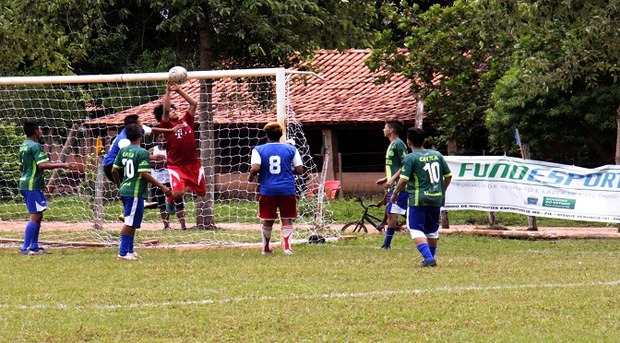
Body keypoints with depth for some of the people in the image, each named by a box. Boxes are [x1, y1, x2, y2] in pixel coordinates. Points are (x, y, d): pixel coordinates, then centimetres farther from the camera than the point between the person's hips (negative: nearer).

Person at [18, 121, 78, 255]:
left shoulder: (23, 146, 15)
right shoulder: (35, 146, -14)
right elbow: (42, 165, -25)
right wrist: (63, 165, -23)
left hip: (25, 184, 10)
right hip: (33, 185, -10)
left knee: (38, 215, 16)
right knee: (35, 216, -9)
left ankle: (34, 246, 18)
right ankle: (25, 248, -11)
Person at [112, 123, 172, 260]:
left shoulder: (123, 151, 8)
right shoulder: (142, 152, -13)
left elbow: (114, 170, 11)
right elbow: (144, 174, -20)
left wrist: (119, 185, 28)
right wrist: (162, 187, -18)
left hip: (125, 190, 8)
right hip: (135, 192, -8)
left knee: (131, 222, 16)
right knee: (130, 222, -7)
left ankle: (130, 251, 20)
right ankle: (123, 253, -8)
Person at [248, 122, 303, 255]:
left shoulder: (259, 150, 0)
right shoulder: (291, 149, 4)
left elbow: (255, 168, -13)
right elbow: (299, 170, 2)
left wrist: (251, 177, 7)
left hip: (267, 190, 0)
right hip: (287, 189, 0)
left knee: (267, 221, 12)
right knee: (287, 219, 5)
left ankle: (266, 248, 24)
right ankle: (287, 246, -9)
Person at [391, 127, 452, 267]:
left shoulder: (411, 158, -9)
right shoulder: (437, 155, 8)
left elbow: (403, 180, -15)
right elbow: (448, 176, 12)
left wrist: (395, 193, 2)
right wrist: (442, 192, 25)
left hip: (418, 199, -6)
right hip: (436, 199, 6)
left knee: (416, 230, -4)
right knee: (432, 230, 20)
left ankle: (428, 258, -19)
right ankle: (431, 258, 29)